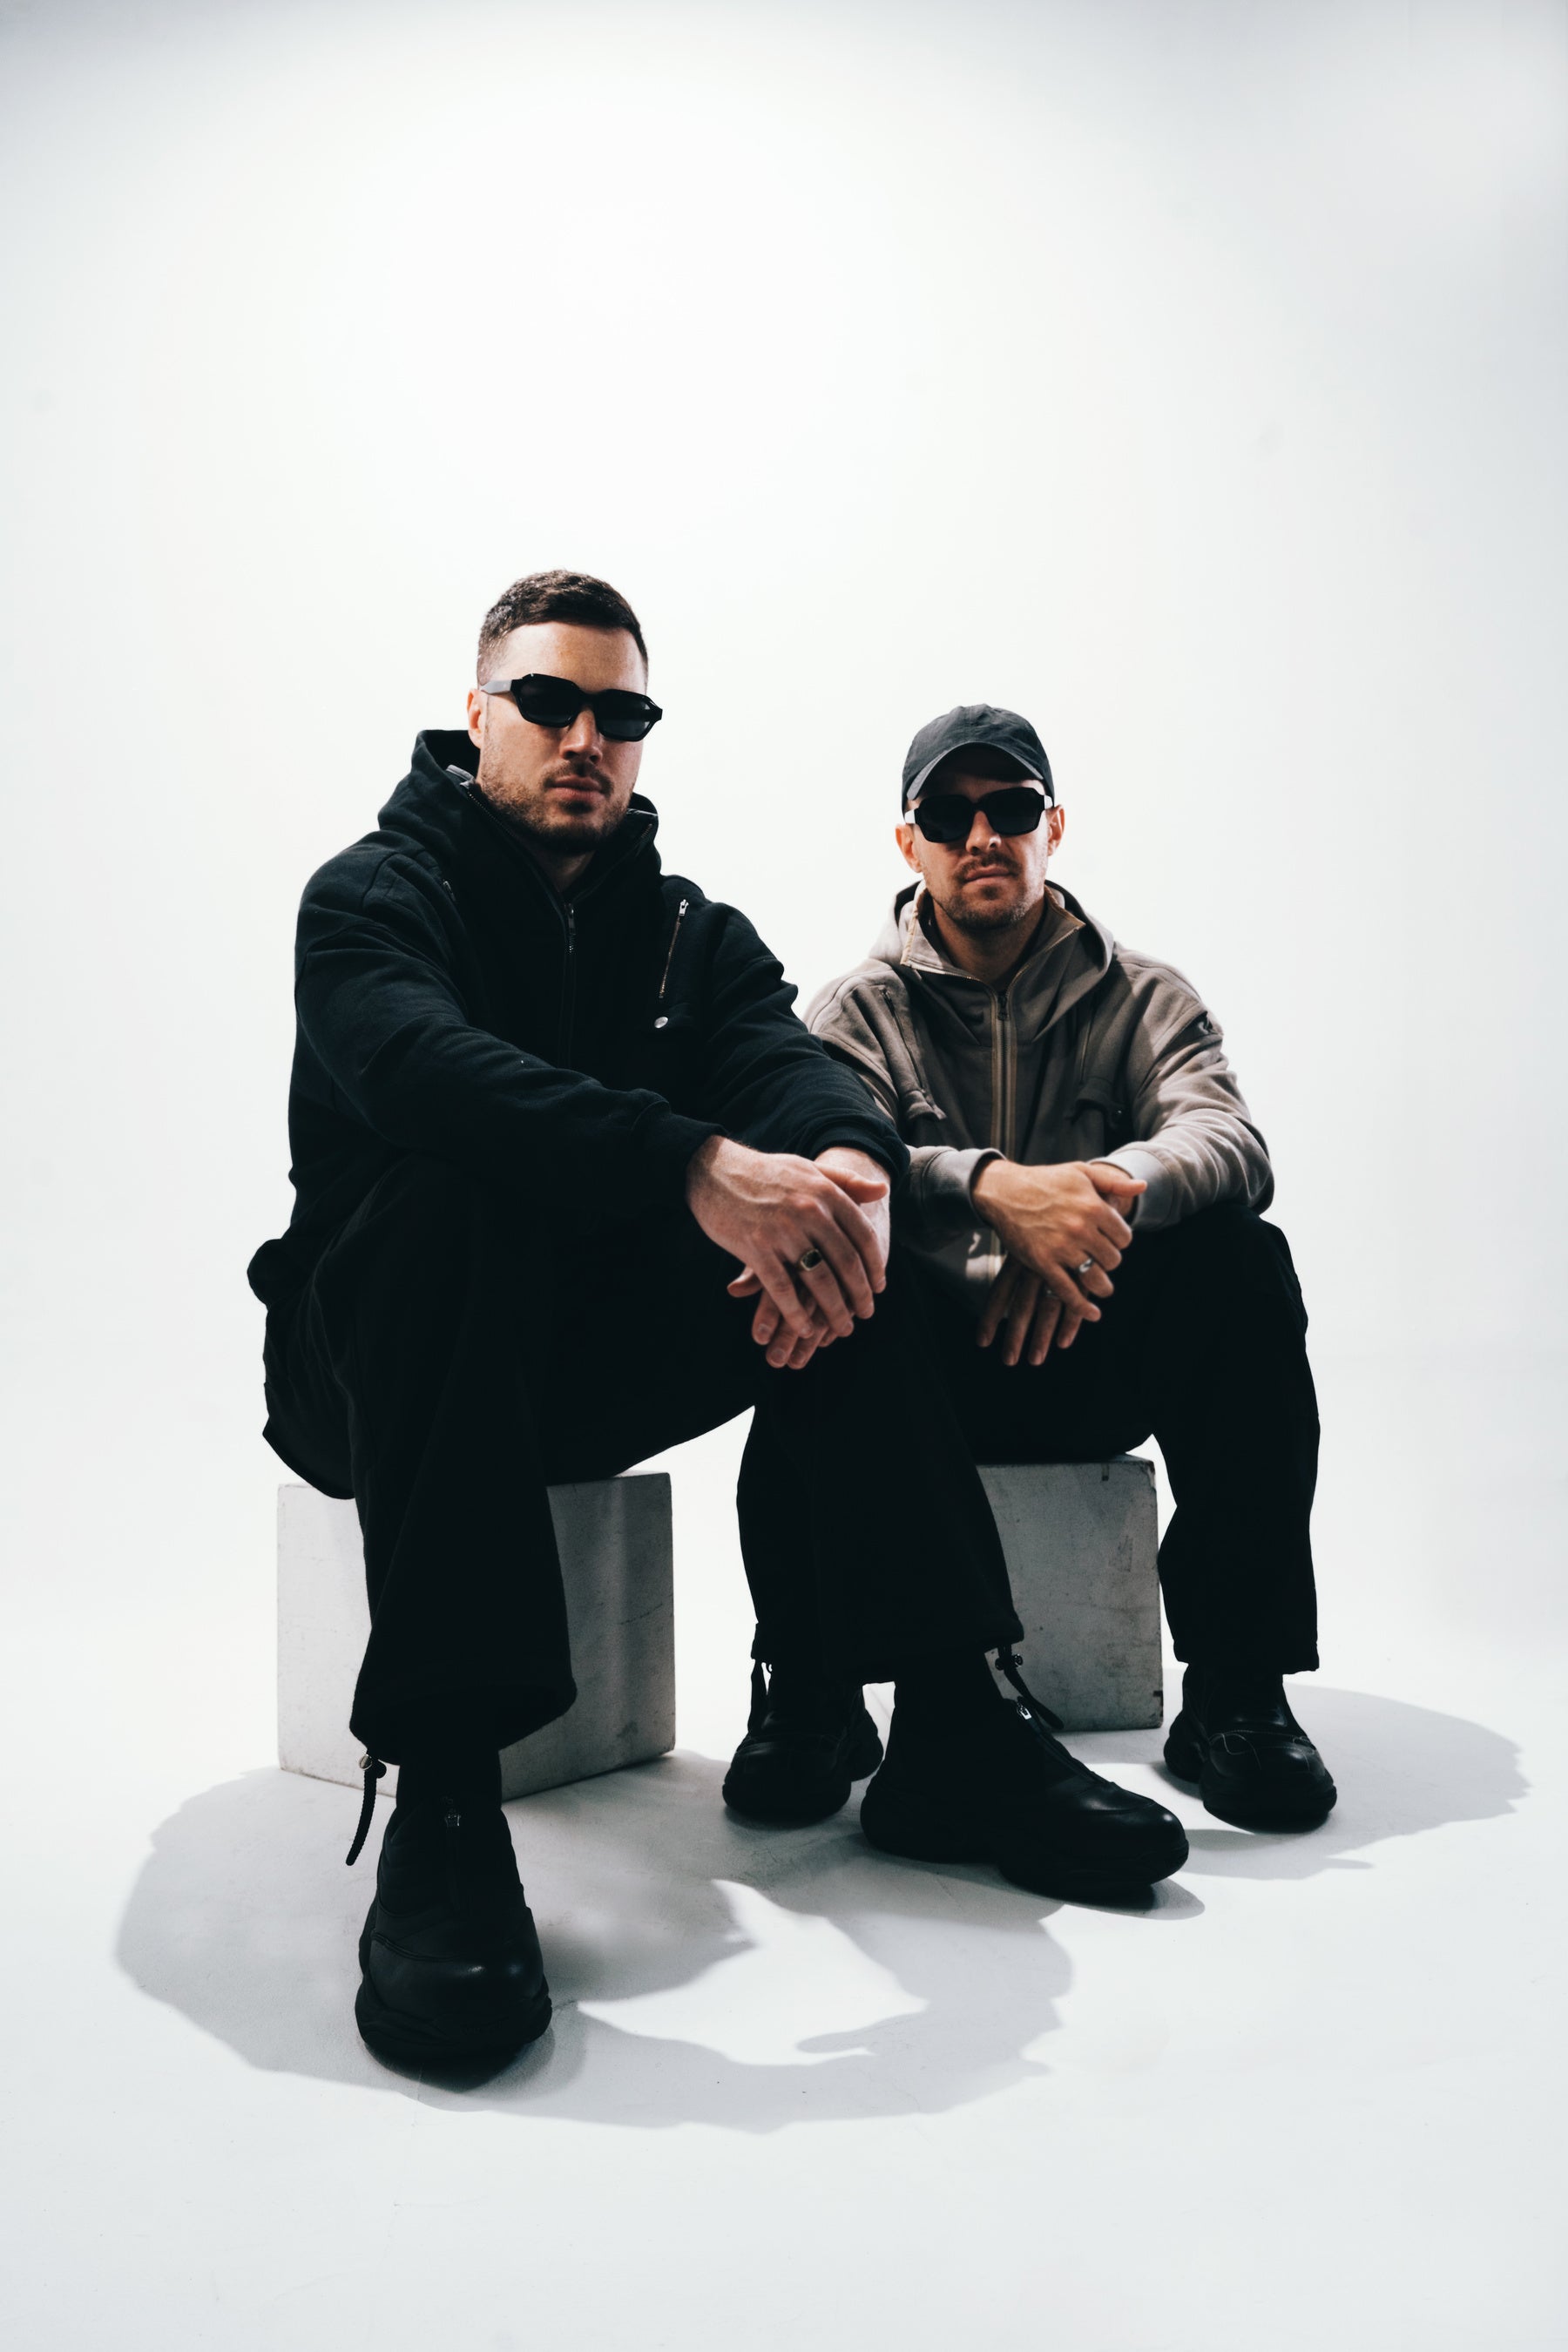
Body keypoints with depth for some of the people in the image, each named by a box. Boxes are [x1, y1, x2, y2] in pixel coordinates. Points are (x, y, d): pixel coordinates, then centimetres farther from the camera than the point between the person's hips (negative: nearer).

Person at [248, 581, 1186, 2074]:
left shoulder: (691, 931, 11)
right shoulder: (374, 892, -5)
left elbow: (789, 1059, -10)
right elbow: (422, 1068, -29)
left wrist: (850, 1162, -36)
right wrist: (698, 1167, -44)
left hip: (591, 1359, 4)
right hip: (377, 1367, -4)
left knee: (832, 1239, -18)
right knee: (449, 1198, -35)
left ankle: (951, 1723, -19)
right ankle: (440, 1796, -39)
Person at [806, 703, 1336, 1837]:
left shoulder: (1143, 999, 9)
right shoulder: (858, 1010, 6)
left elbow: (1230, 1138, -12)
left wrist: (1106, 1191, -35)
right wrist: (990, 1188, -36)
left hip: (1095, 1362, 1)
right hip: (926, 1369, -1)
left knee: (1239, 1254, -27)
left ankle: (1236, 1691, -21)